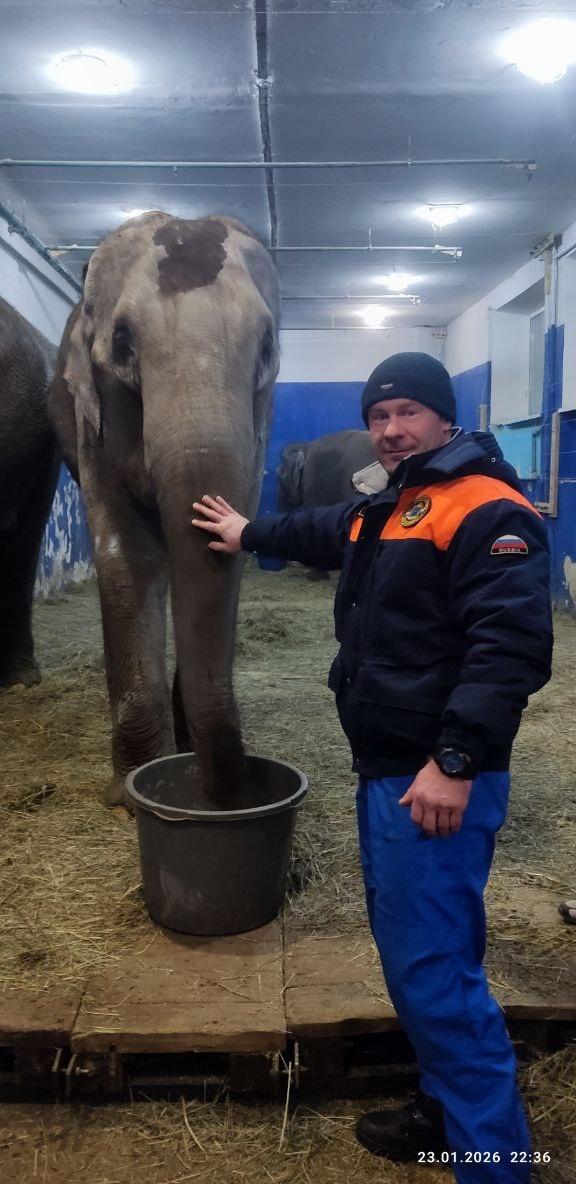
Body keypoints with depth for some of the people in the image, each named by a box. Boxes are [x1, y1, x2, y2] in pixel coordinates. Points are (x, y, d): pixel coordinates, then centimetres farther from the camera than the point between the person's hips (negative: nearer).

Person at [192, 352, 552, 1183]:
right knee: (410, 950, 19)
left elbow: (510, 645, -25)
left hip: (436, 781, -10)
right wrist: (249, 533, 50)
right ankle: (445, 1109, 35)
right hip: (383, 770, 10)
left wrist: (455, 760, -29)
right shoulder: (385, 510, 17)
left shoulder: (486, 510, -15)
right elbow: (324, 531, 38)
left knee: (433, 968, -7)